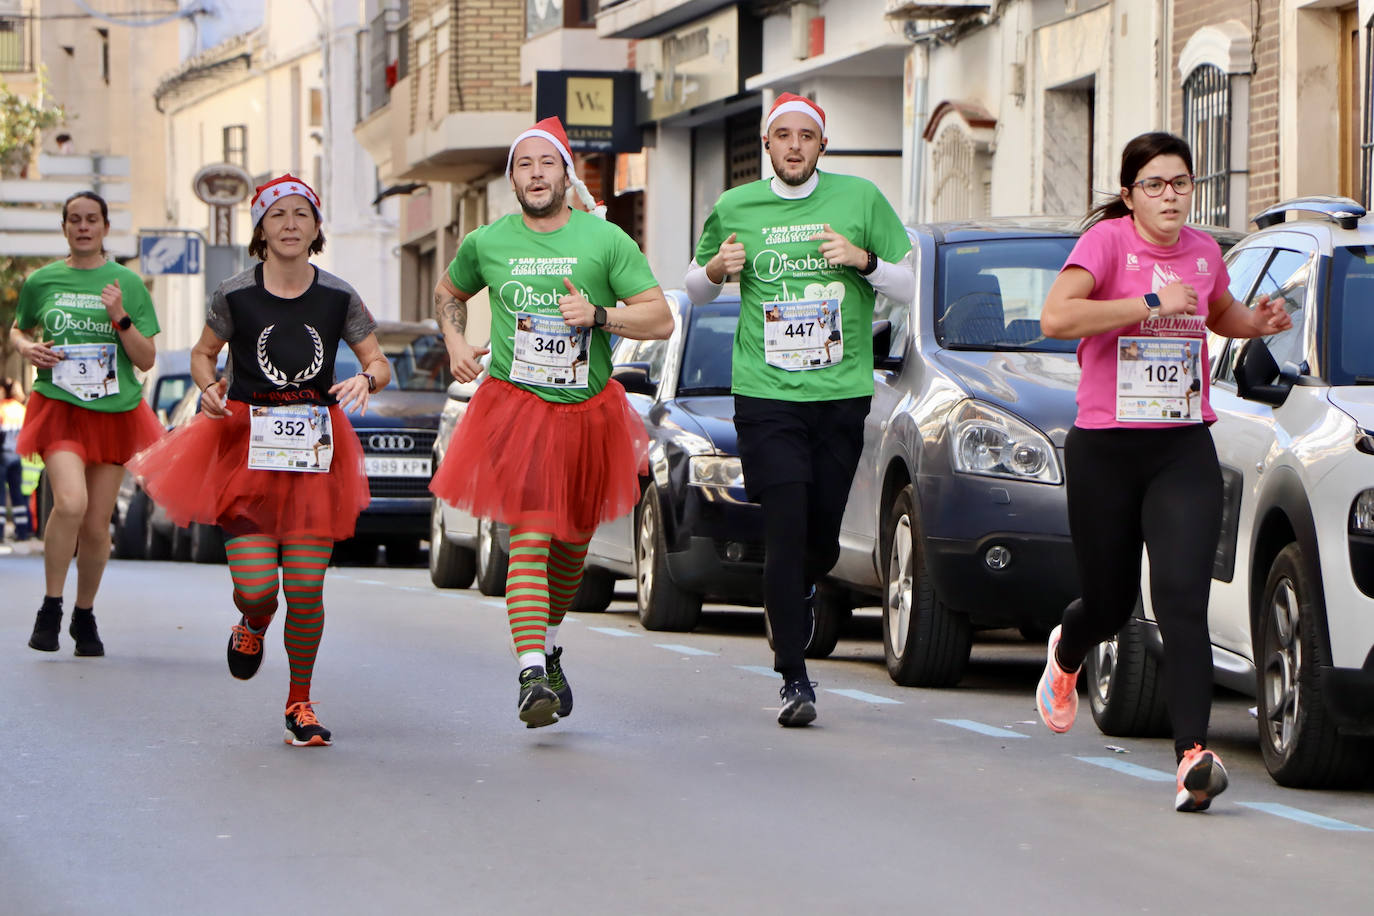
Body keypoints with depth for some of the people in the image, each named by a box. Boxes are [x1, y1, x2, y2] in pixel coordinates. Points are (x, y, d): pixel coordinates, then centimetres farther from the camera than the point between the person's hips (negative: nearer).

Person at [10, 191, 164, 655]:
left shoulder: (127, 283, 4)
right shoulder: (41, 281, 5)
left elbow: (147, 360, 3)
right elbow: (18, 329, 22)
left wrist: (120, 319, -12)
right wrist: (27, 348, 0)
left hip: (114, 411, 1)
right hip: (58, 407, -1)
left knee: (97, 525, 5)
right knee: (70, 502, -24)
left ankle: (85, 615, 27)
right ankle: (50, 609, -8)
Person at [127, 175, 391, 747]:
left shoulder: (338, 298, 1)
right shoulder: (235, 296, 0)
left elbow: (380, 365, 7)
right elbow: (203, 353, 15)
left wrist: (366, 380, -16)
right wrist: (209, 388, -6)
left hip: (315, 450, 1)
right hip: (246, 444, -1)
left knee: (305, 591, -3)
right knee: (255, 589, -10)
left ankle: (299, 704, 18)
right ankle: (252, 626, 29)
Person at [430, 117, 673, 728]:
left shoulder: (606, 241, -2)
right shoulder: (486, 245, 2)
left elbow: (660, 318, -4)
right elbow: (448, 293, 24)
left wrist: (598, 315, -19)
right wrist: (455, 343, 6)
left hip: (588, 408, 2)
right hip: (515, 404, -2)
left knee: (572, 541, 16)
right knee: (530, 536, -17)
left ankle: (548, 644, 43)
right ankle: (532, 676, -25)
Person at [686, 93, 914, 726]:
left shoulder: (860, 199, 5)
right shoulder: (735, 208, 6)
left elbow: (908, 289, 8)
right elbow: (696, 290, 20)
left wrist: (865, 260, -11)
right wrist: (716, 270, -3)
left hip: (842, 393, 1)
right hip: (766, 394, -1)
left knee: (823, 538, 6)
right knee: (785, 531, -12)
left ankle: (797, 592, 42)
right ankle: (793, 678, -10)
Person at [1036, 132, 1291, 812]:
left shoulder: (1203, 251, 8)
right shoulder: (1108, 240, -8)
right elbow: (1055, 317, -24)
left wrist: (1258, 321, 9)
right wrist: (1153, 303, -25)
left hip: (1185, 450, 2)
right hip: (1104, 449, -2)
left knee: (1183, 601, -15)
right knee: (1110, 605, 12)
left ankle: (1193, 756, -23)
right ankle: (1066, 653, 50)